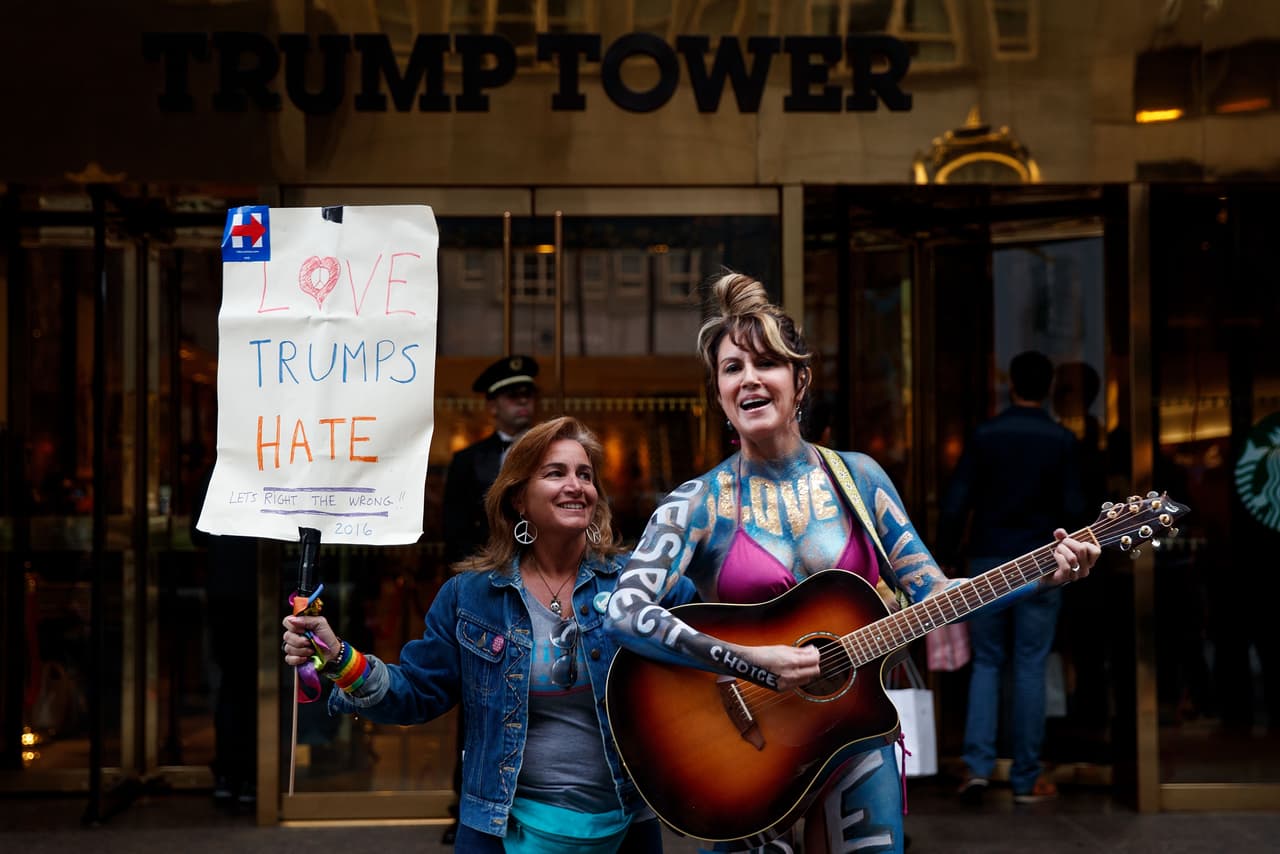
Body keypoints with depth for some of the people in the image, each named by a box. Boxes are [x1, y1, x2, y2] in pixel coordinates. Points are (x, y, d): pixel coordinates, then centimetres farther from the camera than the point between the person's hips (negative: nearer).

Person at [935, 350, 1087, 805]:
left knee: (987, 662, 10)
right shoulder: (1063, 440, -2)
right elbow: (1073, 509, -4)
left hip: (987, 563, 1)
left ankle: (977, 765, -3)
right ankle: (1026, 779, 8)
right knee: (1030, 668, 4)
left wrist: (945, 557, 5)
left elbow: (955, 504, -3)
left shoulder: (984, 435, -1)